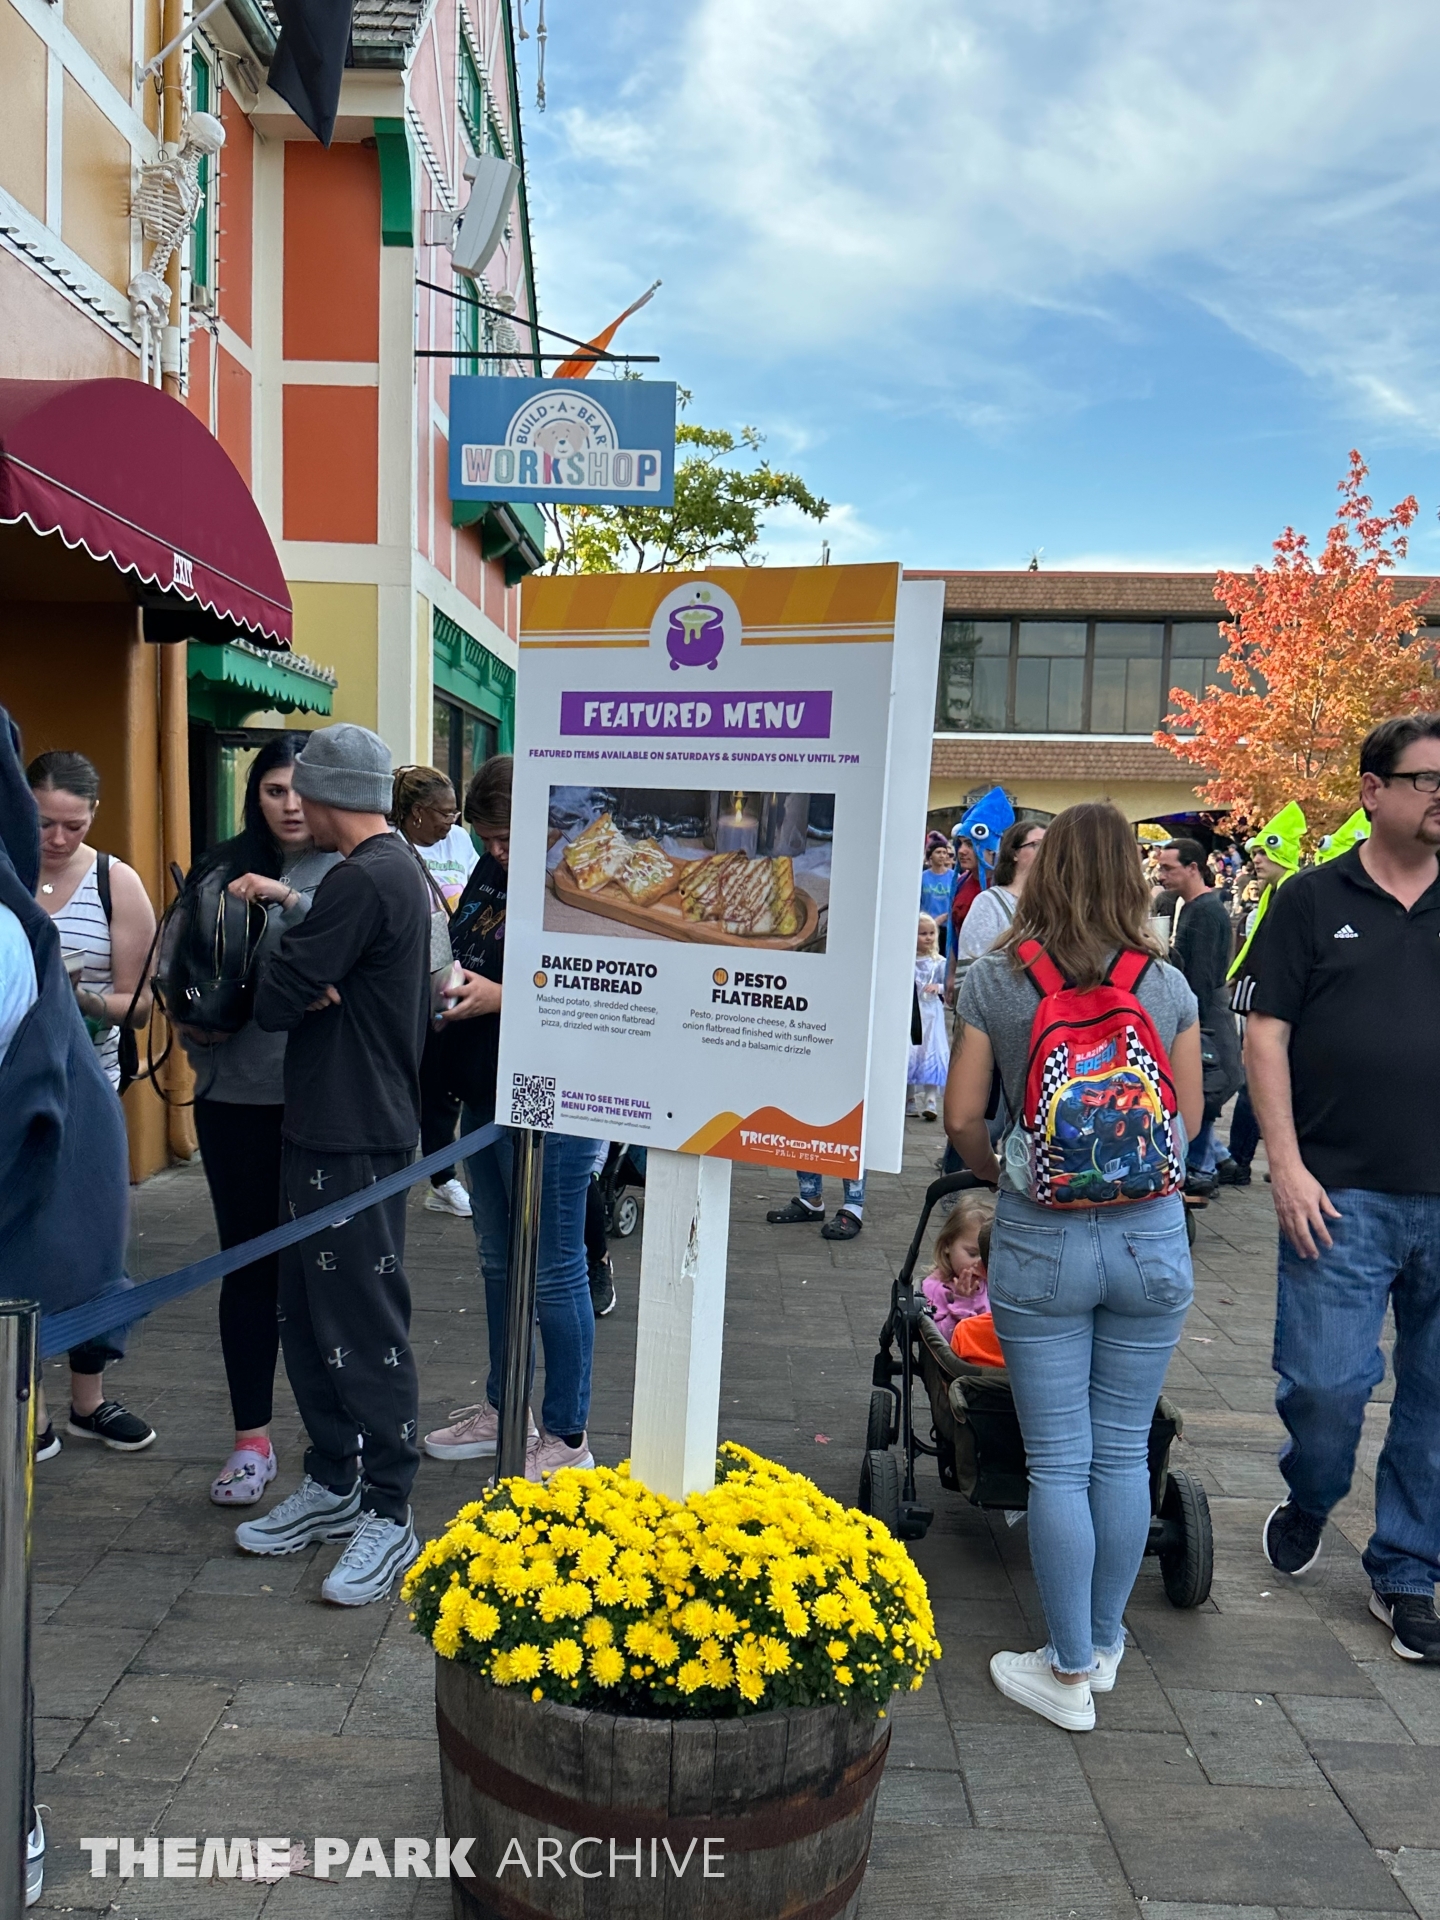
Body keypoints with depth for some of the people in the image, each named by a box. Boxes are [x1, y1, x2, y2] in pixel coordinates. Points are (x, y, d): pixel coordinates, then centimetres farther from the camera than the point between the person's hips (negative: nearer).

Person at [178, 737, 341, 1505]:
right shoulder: (223, 867, 5)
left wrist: (291, 899, -28)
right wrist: (193, 1022, -4)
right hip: (236, 1098, 2)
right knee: (248, 1263, 11)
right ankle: (251, 1438, 24)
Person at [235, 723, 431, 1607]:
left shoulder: (362, 881, -18)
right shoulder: (402, 869, 15)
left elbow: (276, 999, -17)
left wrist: (297, 990, 3)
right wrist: (313, 991, -2)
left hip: (354, 1137, -10)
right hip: (331, 1126, 10)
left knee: (366, 1323, -1)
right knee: (310, 1313, 17)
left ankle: (389, 1516, 11)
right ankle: (333, 1484, 31)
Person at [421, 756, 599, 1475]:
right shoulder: (491, 872, 9)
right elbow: (457, 955, 19)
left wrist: (500, 999, -25)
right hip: (485, 1097, 9)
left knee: (553, 1272, 3)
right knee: (499, 1263, 20)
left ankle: (567, 1437, 19)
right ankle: (503, 1408, 37)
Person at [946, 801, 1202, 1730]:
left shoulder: (995, 980, -6)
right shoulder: (1169, 986, -2)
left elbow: (962, 1114, -3)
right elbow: (1191, 1115, 8)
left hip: (1040, 1237, -2)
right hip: (1152, 1235, 2)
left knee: (1059, 1460, 8)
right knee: (1125, 1452, 16)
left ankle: (1070, 1674, 21)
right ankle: (1103, 1645, 34)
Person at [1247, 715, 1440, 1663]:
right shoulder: (1314, 899, 1)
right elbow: (1267, 1034, -1)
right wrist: (1287, 1164, -9)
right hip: (1341, 1193, -3)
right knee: (1325, 1383, -3)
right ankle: (1308, 1507, 30)